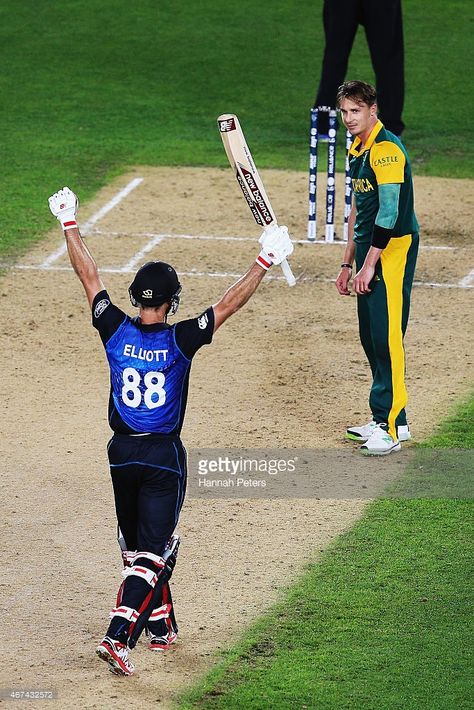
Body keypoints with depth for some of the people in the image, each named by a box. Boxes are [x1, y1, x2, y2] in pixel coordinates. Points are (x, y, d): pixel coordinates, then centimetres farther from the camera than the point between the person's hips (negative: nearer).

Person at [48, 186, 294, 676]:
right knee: (152, 552, -3)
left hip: (122, 452, 4)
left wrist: (68, 223, 11)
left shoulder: (115, 331, -8)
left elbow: (88, 276, 1)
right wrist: (265, 262, -8)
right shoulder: (180, 340, -15)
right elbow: (230, 303, -14)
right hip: (164, 456, -4)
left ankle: (161, 627, 29)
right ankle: (118, 636, -18)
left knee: (137, 546, 19)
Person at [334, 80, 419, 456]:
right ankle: (386, 420, 21)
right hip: (369, 249, 10)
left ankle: (391, 427, -9)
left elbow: (389, 213, -19)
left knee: (386, 337, -11)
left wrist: (369, 265, -18)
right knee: (371, 337, 13)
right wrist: (349, 263, 24)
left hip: (393, 248, -10)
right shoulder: (357, 150, 15)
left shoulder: (386, 149, -15)